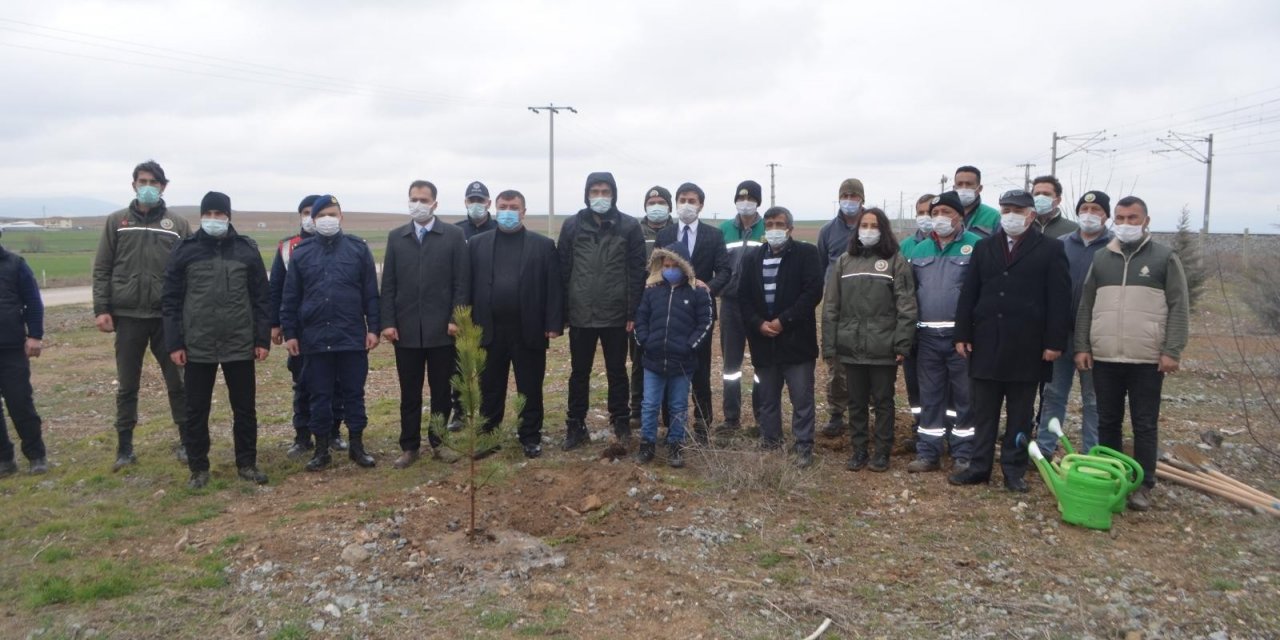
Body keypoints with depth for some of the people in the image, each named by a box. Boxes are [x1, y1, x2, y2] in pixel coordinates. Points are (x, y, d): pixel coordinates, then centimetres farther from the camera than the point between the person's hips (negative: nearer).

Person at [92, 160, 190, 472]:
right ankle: (125, 448, 20)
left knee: (178, 382, 4)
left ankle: (186, 442, 17)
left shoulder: (178, 224, 4)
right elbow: (102, 269, 4)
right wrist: (101, 308, -4)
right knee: (127, 385, 9)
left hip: (168, 316, -1)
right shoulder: (116, 222, 6)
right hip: (128, 316, 1)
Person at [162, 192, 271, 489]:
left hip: (240, 345, 0)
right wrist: (174, 344, -4)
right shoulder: (185, 250, 1)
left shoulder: (247, 249, 2)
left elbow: (261, 297, 4)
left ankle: (247, 464, 21)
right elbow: (171, 300, 2)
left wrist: (263, 339, -1)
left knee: (245, 408, 8)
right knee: (196, 410, 7)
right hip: (197, 347, 0)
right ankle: (198, 468, 20)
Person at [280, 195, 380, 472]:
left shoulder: (358, 249, 3)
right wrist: (290, 333, 2)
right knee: (319, 395, 8)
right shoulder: (302, 252, 5)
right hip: (315, 338, 1)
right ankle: (322, 449, 19)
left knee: (354, 393, 7)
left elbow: (370, 293, 3)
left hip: (352, 337, -1)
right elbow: (290, 298, 6)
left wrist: (373, 328, -2)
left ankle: (357, 446, 19)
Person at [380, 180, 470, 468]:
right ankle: (409, 447, 17)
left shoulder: (454, 236, 1)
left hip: (442, 328, -1)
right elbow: (388, 284, 6)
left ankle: (438, 442, 20)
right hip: (406, 329, 2)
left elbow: (462, 282, -2)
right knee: (409, 392, 8)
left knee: (442, 390, 7)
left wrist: (456, 319, -9)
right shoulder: (396, 237, 8)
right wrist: (387, 322, -2)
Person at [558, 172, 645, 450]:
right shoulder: (572, 226, 3)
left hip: (616, 315, -1)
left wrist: (633, 312, -8)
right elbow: (562, 270, 3)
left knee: (617, 372, 11)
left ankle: (621, 421, 25)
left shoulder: (629, 226, -2)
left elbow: (637, 272, -4)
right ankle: (575, 426, 20)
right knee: (579, 373, 10)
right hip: (581, 315, 2)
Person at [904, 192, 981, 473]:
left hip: (962, 335, -4)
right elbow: (909, 292, 12)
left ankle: (964, 454, 15)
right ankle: (928, 453, 19)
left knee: (964, 395, 5)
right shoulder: (919, 250, 12)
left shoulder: (975, 246, -5)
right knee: (930, 396, 11)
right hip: (927, 336, 5)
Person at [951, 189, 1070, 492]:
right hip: (986, 344, 3)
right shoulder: (983, 247, 10)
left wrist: (1054, 342, -10)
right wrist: (962, 335, 1)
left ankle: (1015, 469, 17)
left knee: (1020, 414, 7)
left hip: (1027, 348, -3)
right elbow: (968, 294, 7)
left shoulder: (1050, 249, 0)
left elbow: (1059, 299, -5)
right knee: (983, 411, 8)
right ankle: (979, 466, 17)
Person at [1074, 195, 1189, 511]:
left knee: (1145, 425, 3)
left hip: (1148, 360, -3)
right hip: (1104, 358, 3)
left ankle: (1143, 486, 11)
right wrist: (1082, 347, 5)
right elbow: (1086, 306, 12)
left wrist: (1172, 351, -10)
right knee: (1108, 422, 10)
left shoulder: (1165, 257, 1)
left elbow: (1179, 308, -2)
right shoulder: (1101, 258, 10)